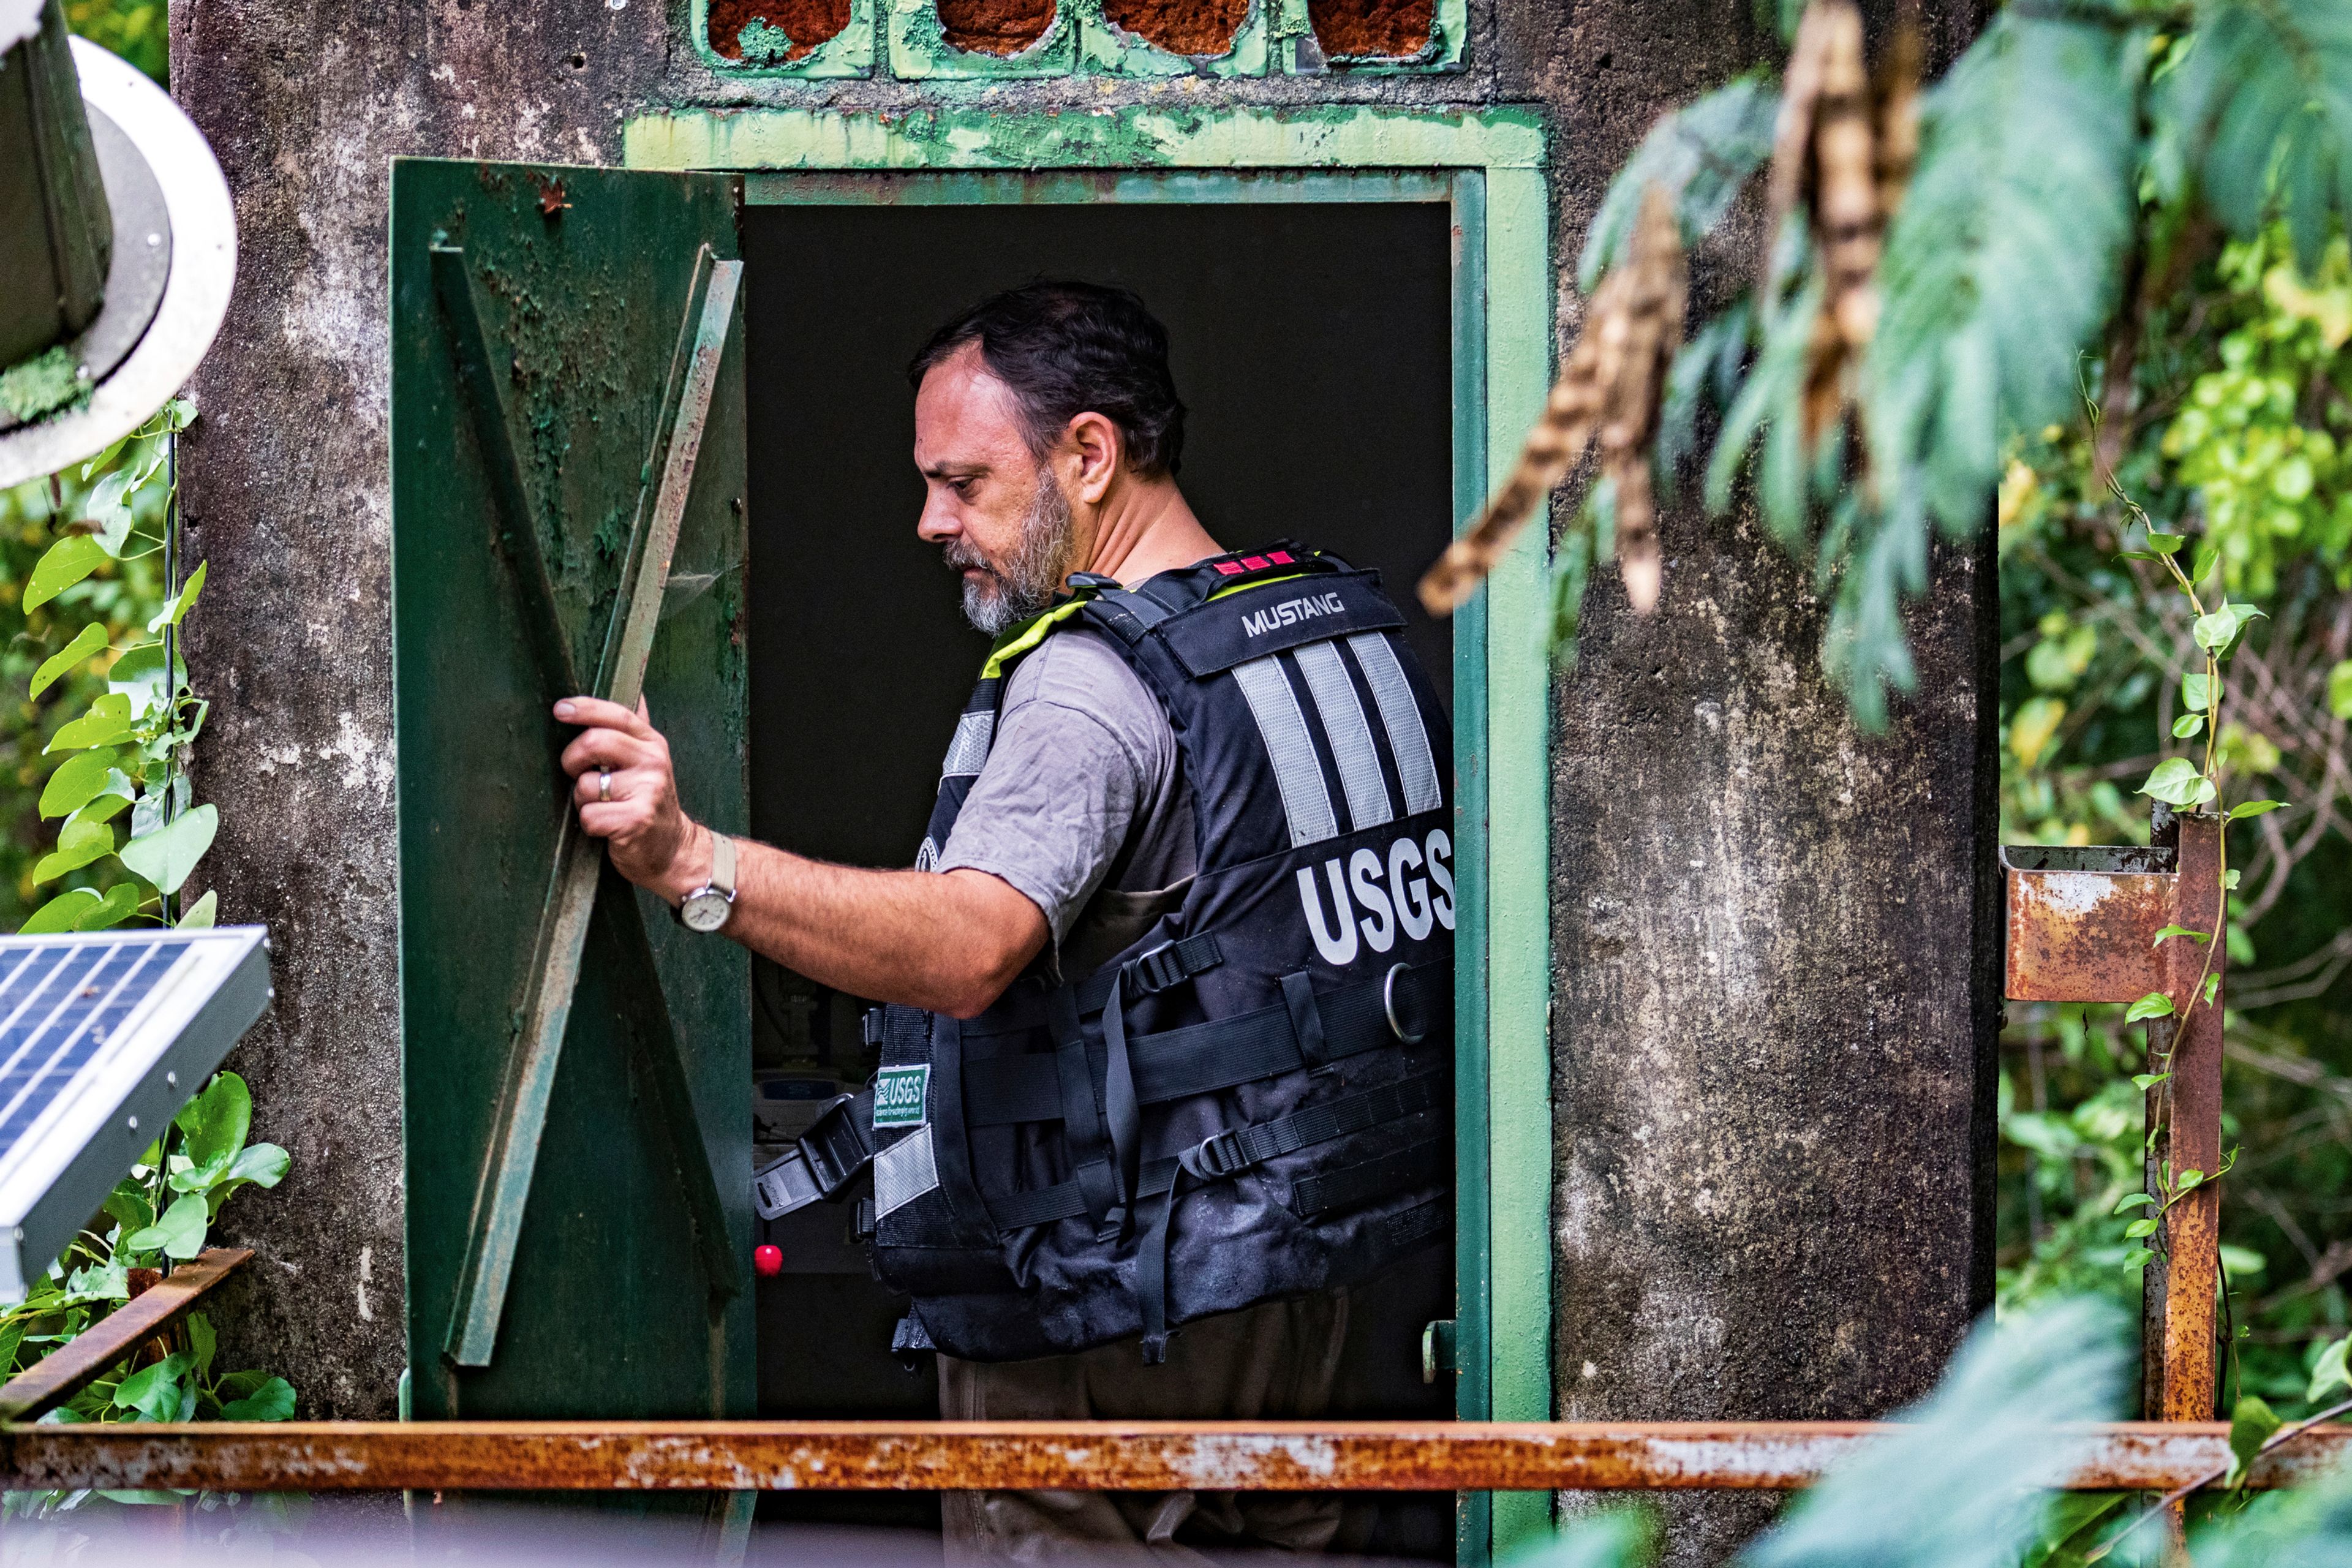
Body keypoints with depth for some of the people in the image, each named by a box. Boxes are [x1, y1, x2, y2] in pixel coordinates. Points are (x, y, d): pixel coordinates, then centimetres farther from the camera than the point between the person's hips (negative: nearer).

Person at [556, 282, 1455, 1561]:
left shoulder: (1094, 686, -21)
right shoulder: (1355, 626, 9)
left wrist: (692, 865, -46)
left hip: (1101, 1319, -9)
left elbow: (968, 948, -36)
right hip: (1311, 1274, 9)